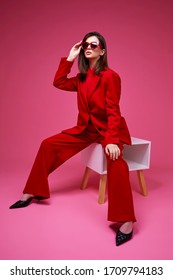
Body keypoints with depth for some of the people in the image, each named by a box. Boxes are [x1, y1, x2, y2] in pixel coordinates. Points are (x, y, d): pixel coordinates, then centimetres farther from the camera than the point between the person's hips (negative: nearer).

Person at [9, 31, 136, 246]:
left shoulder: (110, 76, -13)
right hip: (85, 128, 7)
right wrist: (70, 58, 2)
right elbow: (59, 83, 7)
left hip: (107, 129, -7)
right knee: (48, 145, 0)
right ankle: (31, 193, 11)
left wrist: (112, 140, -32)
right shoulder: (82, 77, 9)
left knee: (115, 159, -38)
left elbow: (113, 111, -20)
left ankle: (126, 222, -34)